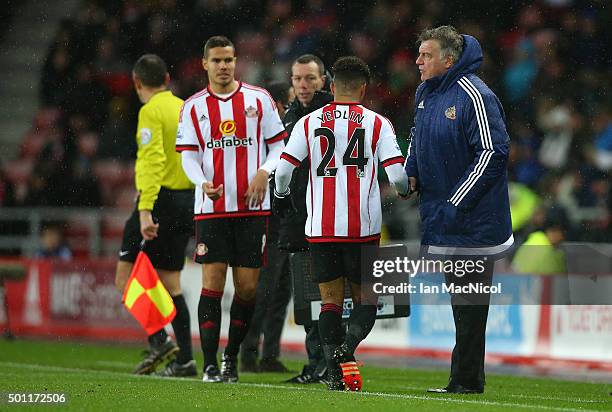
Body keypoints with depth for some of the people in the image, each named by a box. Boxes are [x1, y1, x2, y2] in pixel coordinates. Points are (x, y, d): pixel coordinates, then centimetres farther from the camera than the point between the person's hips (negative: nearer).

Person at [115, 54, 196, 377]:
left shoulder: (151, 111, -9)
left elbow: (154, 161, -20)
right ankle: (184, 359, 5)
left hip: (161, 199, -8)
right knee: (170, 283, 11)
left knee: (126, 276, -3)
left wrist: (145, 210, -25)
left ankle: (159, 339, -17)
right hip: (187, 201, 8)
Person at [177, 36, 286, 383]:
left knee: (247, 287, 1)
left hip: (252, 206, 0)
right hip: (211, 207, 0)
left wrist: (263, 172, -9)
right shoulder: (194, 106, 7)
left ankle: (232, 356, 18)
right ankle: (211, 364, -6)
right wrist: (203, 182, -13)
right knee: (212, 283, -7)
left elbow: (279, 144, 9)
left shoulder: (259, 99, 6)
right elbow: (188, 155, 6)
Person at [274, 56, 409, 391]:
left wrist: (281, 196, 22)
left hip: (321, 227, 1)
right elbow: (397, 175, -6)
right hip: (364, 226, -1)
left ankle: (335, 374, -2)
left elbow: (283, 169, 1)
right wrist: (405, 192, 17)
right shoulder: (377, 123, 1)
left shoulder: (309, 123, 4)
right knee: (365, 298, 11)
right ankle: (347, 347, -17)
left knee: (330, 300, 9)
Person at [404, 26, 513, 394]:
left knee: (470, 304, -4)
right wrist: (411, 173, 8)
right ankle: (469, 377, 20)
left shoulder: (475, 97, -18)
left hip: (471, 221, -8)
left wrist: (456, 205, -20)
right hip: (441, 217, 8)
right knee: (458, 297, 13)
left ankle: (466, 380, 0)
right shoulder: (426, 93, 9)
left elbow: (493, 153, -20)